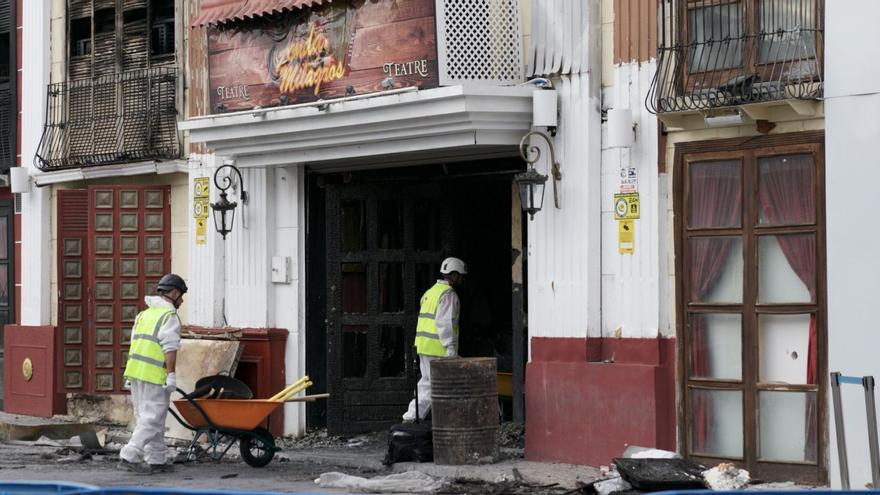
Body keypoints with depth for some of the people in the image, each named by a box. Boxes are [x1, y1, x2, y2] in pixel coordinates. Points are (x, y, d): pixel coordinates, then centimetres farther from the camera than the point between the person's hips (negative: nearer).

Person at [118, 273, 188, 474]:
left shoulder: (144, 314, 22)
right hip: (154, 375, -9)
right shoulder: (169, 316, -6)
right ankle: (129, 457, -14)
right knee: (152, 419, -7)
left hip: (135, 370, 9)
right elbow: (170, 348, -15)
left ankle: (156, 461, 16)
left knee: (145, 418, 13)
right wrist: (171, 375, -15)